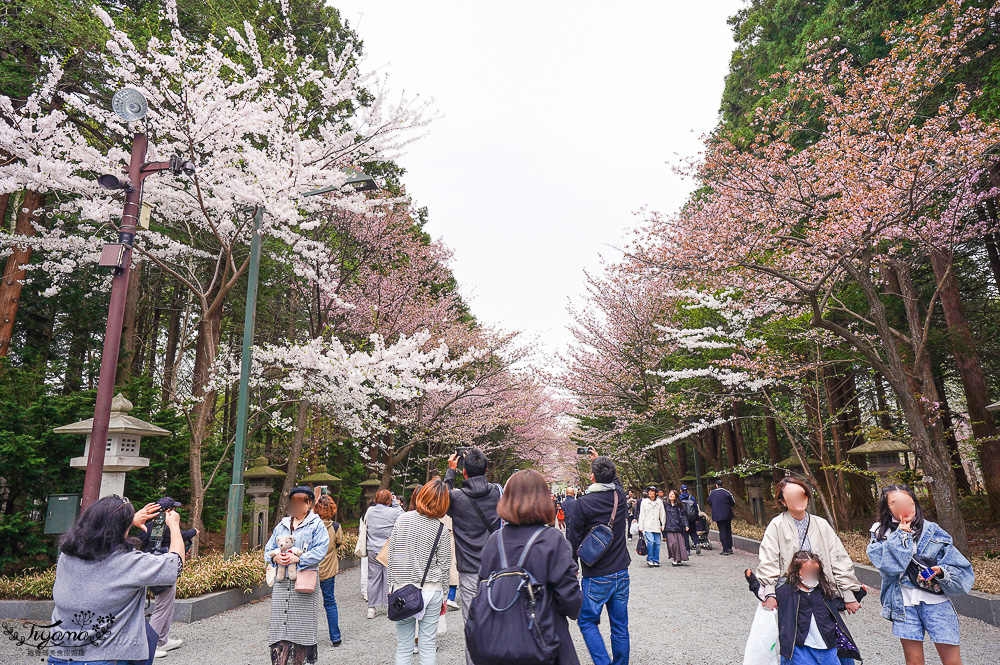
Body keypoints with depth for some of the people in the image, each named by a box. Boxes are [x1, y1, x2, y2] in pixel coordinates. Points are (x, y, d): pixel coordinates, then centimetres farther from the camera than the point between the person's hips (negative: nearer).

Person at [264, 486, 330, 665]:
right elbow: (268, 548, 16)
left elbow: (320, 551, -9)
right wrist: (275, 557, -7)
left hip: (305, 580, -4)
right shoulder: (281, 525, 16)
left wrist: (298, 559, -20)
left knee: (302, 626, 0)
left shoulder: (317, 525, 1)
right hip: (282, 581, 4)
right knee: (280, 623, 0)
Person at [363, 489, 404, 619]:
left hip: (372, 550, 3)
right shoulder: (393, 512, -13)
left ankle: (371, 608, 15)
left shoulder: (370, 511, -2)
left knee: (373, 578, 10)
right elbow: (402, 514, 7)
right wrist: (395, 502, 7)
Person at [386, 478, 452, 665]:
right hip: (431, 590, -1)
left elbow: (392, 555, 2)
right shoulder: (441, 529, -6)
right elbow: (444, 565, -1)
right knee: (428, 644, 8)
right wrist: (443, 593, 11)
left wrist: (392, 584, 11)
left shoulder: (402, 519, -3)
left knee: (403, 646, 10)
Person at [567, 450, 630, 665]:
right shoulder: (619, 494, -3)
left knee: (587, 621, 9)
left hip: (596, 577, -5)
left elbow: (574, 540, -9)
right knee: (620, 625, 13)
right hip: (621, 573, 5)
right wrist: (599, 460, 33)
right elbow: (614, 480, 23)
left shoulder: (583, 503, -16)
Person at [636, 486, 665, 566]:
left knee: (657, 543, 0)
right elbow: (641, 515, 7)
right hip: (647, 526, -2)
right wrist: (641, 527, 4)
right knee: (651, 541, -17)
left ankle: (656, 561, 13)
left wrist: (663, 525, 9)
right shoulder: (644, 502, 6)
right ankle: (649, 559, -4)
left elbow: (662, 514, 15)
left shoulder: (659, 502, 9)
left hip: (657, 526, 2)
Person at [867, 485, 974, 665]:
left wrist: (941, 572, -17)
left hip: (936, 601, 0)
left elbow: (961, 569, 3)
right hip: (904, 603, 0)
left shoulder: (933, 532, 3)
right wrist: (901, 535, -12)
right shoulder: (881, 534, 3)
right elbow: (888, 565, -14)